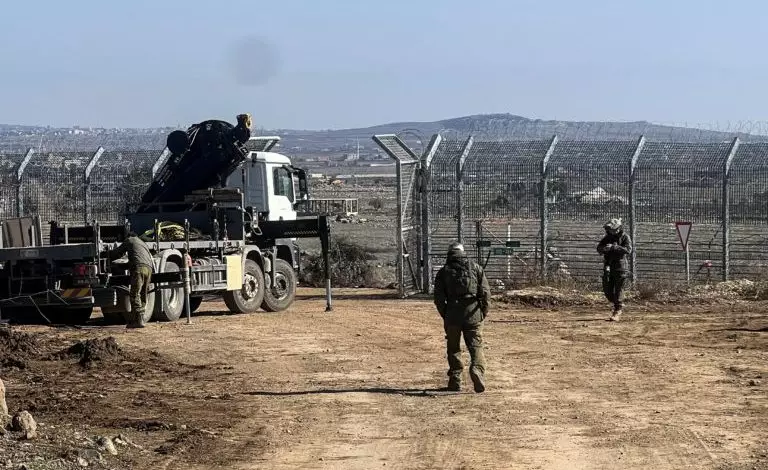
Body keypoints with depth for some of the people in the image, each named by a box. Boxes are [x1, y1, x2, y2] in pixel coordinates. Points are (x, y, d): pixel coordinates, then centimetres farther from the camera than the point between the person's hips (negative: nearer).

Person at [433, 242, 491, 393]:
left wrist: (445, 315, 11)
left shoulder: (443, 271, 4)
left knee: (453, 348, 11)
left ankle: (455, 381, 10)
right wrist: (484, 311, 9)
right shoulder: (475, 267, 6)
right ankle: (477, 368, -23)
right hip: (473, 314, 0)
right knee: (476, 346, 3)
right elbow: (485, 292, 0)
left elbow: (439, 298, 1)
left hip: (452, 314, 0)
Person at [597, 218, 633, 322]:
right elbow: (599, 248, 3)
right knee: (607, 290, 7)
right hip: (608, 267, 5)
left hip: (620, 267, -5)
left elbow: (628, 249, -19)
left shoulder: (625, 237, -4)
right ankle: (619, 306, 28)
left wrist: (614, 247, -27)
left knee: (618, 290, -6)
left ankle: (617, 312, -2)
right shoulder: (607, 237, 10)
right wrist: (604, 248, -22)